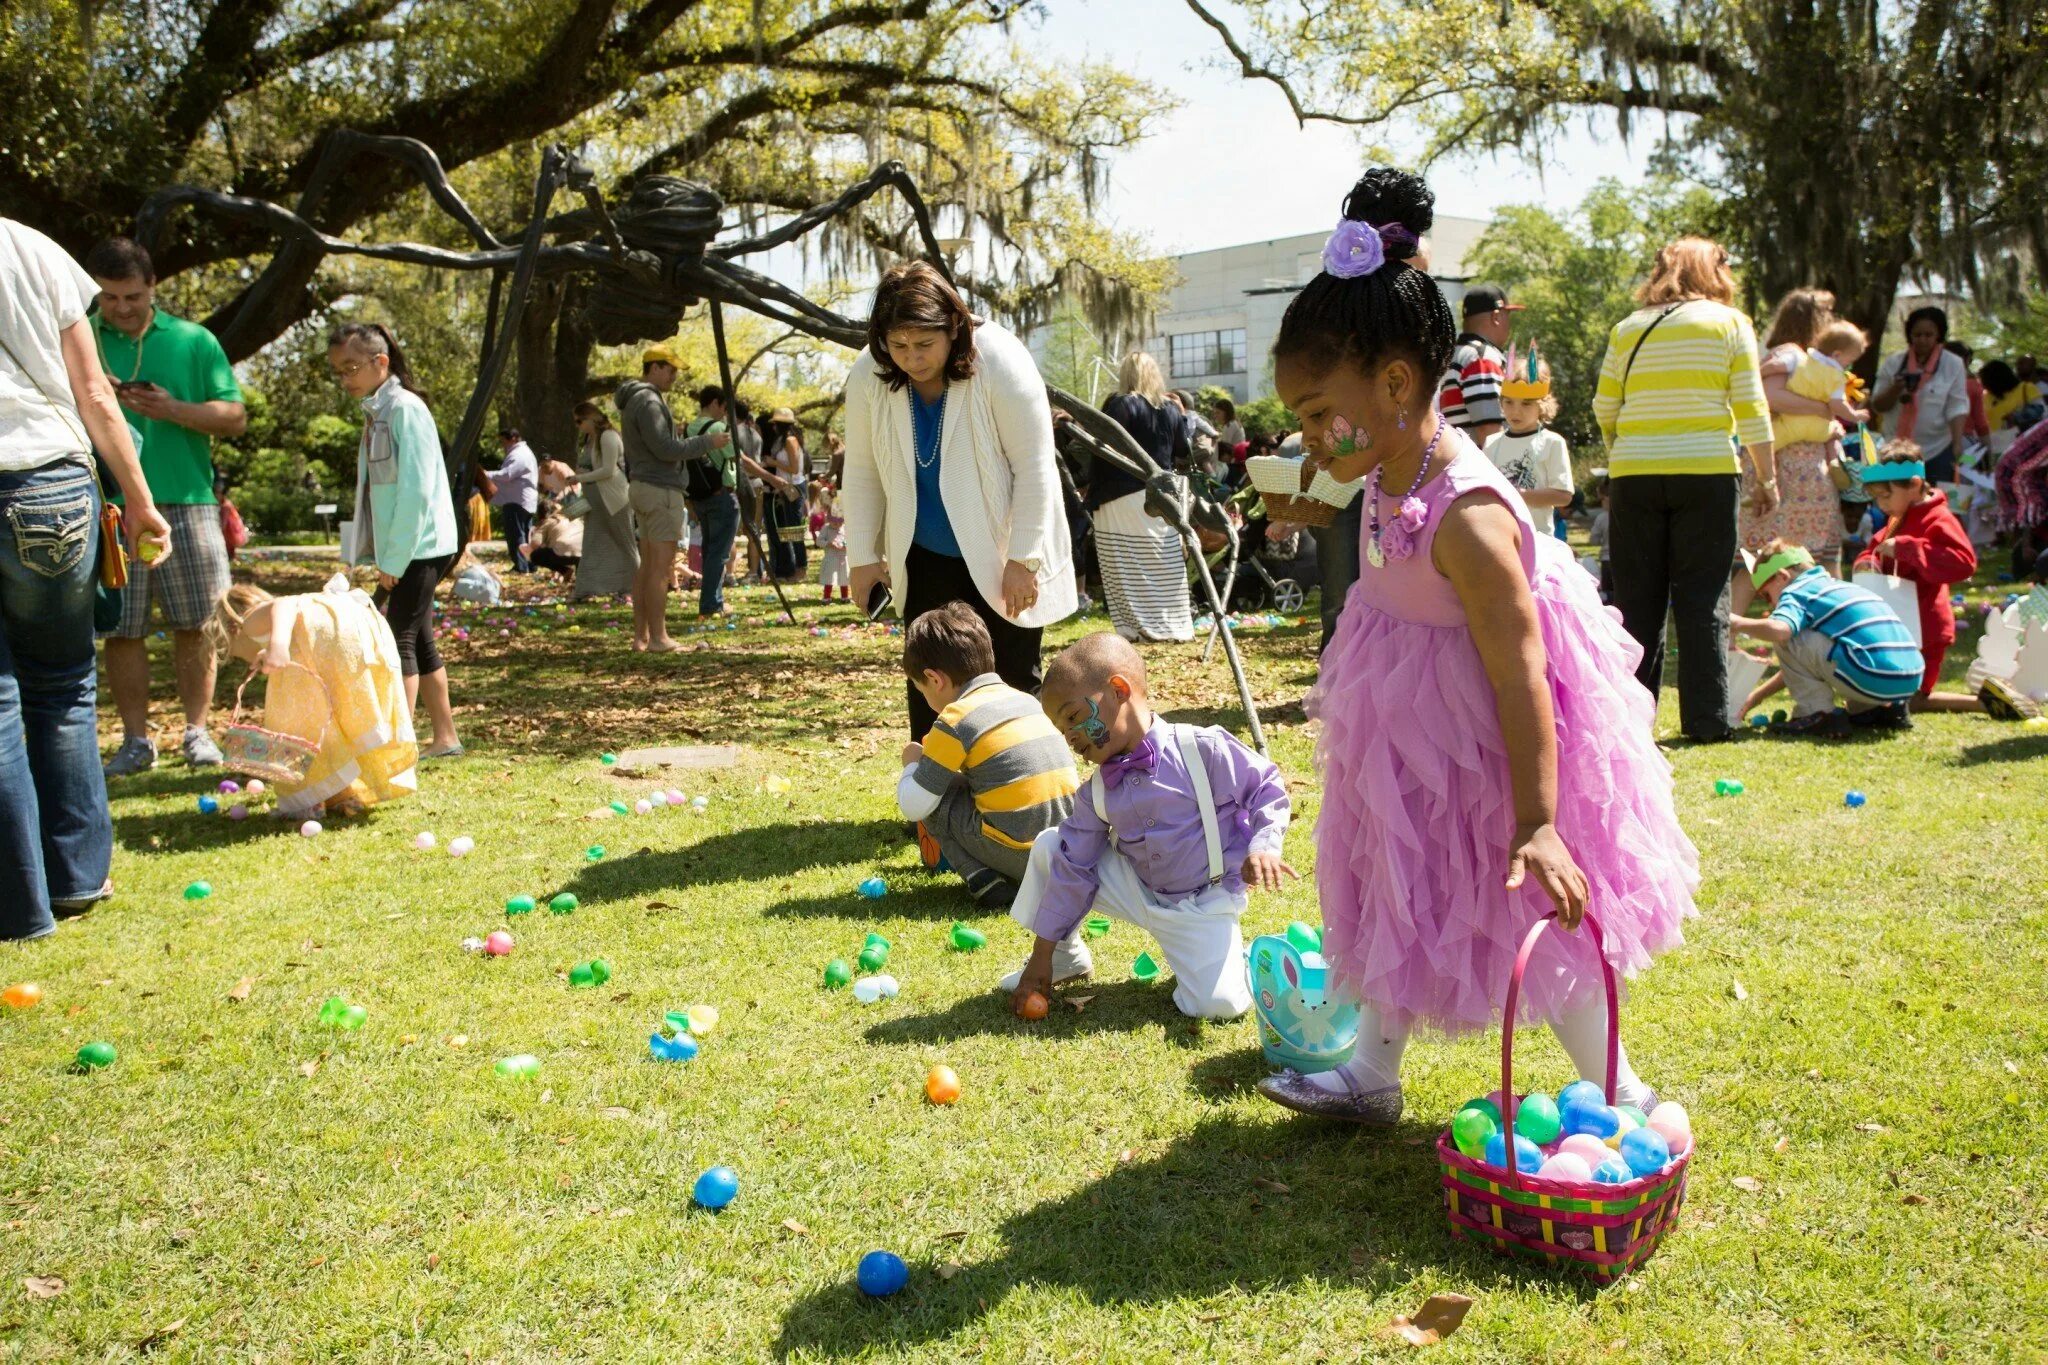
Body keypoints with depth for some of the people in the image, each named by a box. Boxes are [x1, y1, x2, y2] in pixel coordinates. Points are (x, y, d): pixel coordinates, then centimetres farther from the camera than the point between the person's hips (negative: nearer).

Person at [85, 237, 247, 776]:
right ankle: (136, 740, 12)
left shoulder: (193, 340, 9)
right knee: (121, 629, 3)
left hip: (185, 503, 0)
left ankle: (197, 731, 14)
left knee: (195, 622, 3)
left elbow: (235, 417, 5)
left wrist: (173, 410, -11)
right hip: (108, 506, 0)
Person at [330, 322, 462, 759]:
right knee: (418, 640, 11)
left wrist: (394, 559, -17)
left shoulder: (405, 408, -13)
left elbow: (416, 489, -18)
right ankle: (445, 738, 18)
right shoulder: (376, 411, 14)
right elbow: (375, 489, 15)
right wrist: (373, 556, 10)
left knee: (399, 639, -10)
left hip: (419, 546, -9)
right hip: (402, 549, 9)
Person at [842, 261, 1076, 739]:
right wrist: (864, 556, -1)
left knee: (1015, 680, 1)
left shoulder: (1002, 363, -23)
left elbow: (1034, 468, -19)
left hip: (1001, 556, -3)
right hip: (924, 559, 4)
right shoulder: (867, 375, -11)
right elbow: (862, 472, 0)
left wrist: (1023, 560, -18)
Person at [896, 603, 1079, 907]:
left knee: (935, 795, 11)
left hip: (1017, 855, -7)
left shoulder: (956, 719, -7)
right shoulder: (1028, 700, 14)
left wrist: (913, 762, 15)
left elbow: (913, 806, -5)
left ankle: (981, 877, 0)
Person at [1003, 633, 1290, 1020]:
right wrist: (1042, 955, -2)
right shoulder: (1097, 793, -4)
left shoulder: (1203, 749, -19)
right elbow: (1073, 869, -2)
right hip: (1137, 890, 5)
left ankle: (1241, 959, 12)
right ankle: (1064, 957, 13)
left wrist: (1262, 847, -27)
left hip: (1202, 904, -5)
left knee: (1218, 1003, -25)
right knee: (1049, 847, -7)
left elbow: (1266, 787, -10)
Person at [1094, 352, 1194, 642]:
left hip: (1123, 496, -5)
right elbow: (1183, 452, 16)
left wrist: (1093, 491, -5)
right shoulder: (1170, 409, 8)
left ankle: (1138, 627, -3)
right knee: (1163, 566, 11)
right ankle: (1173, 623, 14)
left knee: (1129, 568, -2)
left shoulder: (1120, 405, -7)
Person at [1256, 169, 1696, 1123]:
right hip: (1409, 731, 9)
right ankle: (1372, 1077, 36)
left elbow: (1518, 676, -33)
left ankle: (1618, 1097, 22)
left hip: (1478, 745, -9)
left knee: (1532, 920, 2)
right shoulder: (1392, 470, -7)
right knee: (1397, 897, 20)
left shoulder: (1465, 518, -33)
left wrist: (1535, 824, -34)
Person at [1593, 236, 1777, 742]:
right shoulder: (1730, 323, 6)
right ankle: (1705, 720, 4)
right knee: (1703, 600, 3)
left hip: (1634, 476, 2)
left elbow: (1604, 409, 9)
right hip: (1706, 473, -2)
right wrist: (1767, 477, 7)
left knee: (1637, 601, 7)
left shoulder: (1627, 329, 11)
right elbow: (1750, 409, 1)